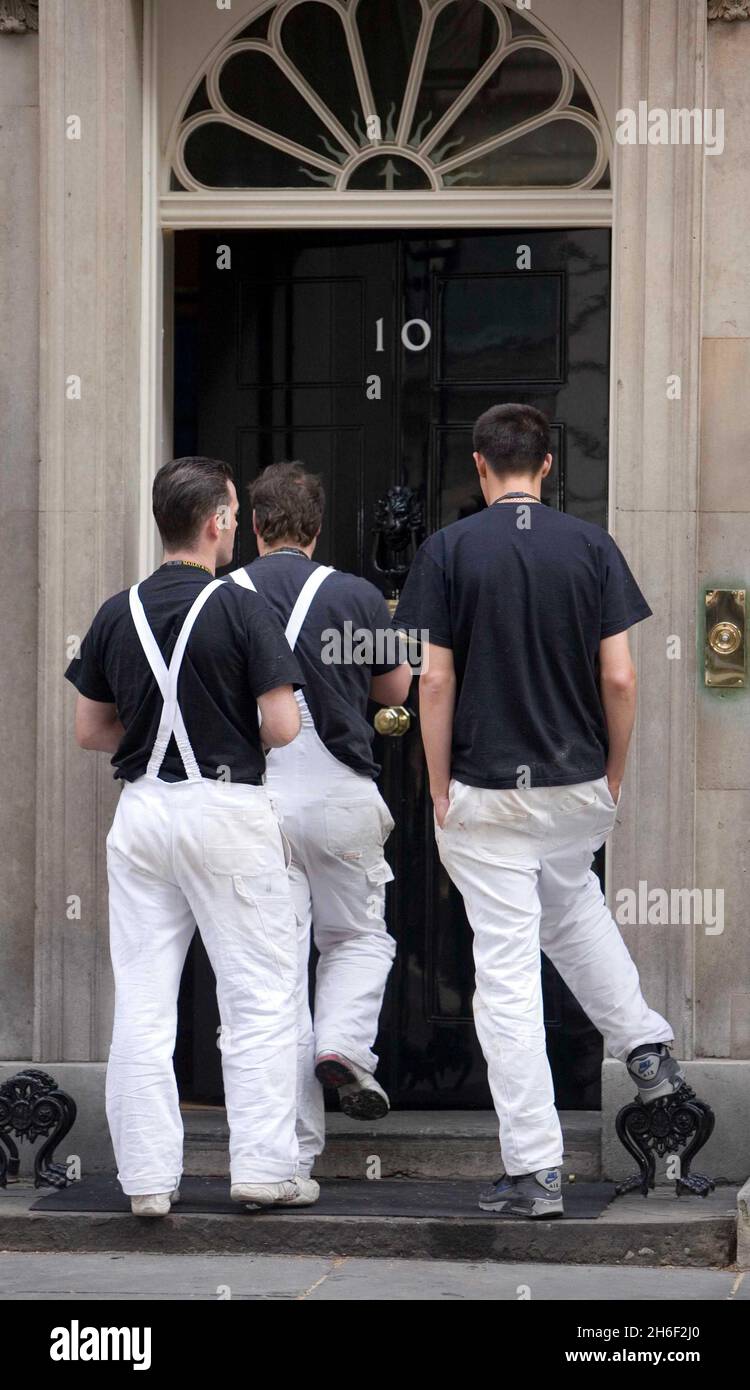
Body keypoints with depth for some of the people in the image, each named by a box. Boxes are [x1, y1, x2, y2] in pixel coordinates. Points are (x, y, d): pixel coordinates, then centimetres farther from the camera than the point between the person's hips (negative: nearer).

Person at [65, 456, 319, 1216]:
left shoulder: (117, 613, 4)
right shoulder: (241, 610, -10)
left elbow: (90, 730, 9)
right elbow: (282, 725, -13)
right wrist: (234, 734, 8)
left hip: (141, 806, 4)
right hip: (226, 806, -4)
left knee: (142, 1003, 5)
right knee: (258, 997, 4)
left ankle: (147, 1175, 4)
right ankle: (263, 1167, 3)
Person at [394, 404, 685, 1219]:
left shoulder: (449, 550, -8)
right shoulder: (591, 547, -3)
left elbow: (434, 680, -11)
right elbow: (618, 677, -5)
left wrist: (439, 793, -2)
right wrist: (615, 775, 8)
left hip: (486, 793, -3)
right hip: (579, 786, 3)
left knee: (507, 976, -2)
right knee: (573, 905, 35)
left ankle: (535, 1170, -4)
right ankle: (643, 1044, 25)